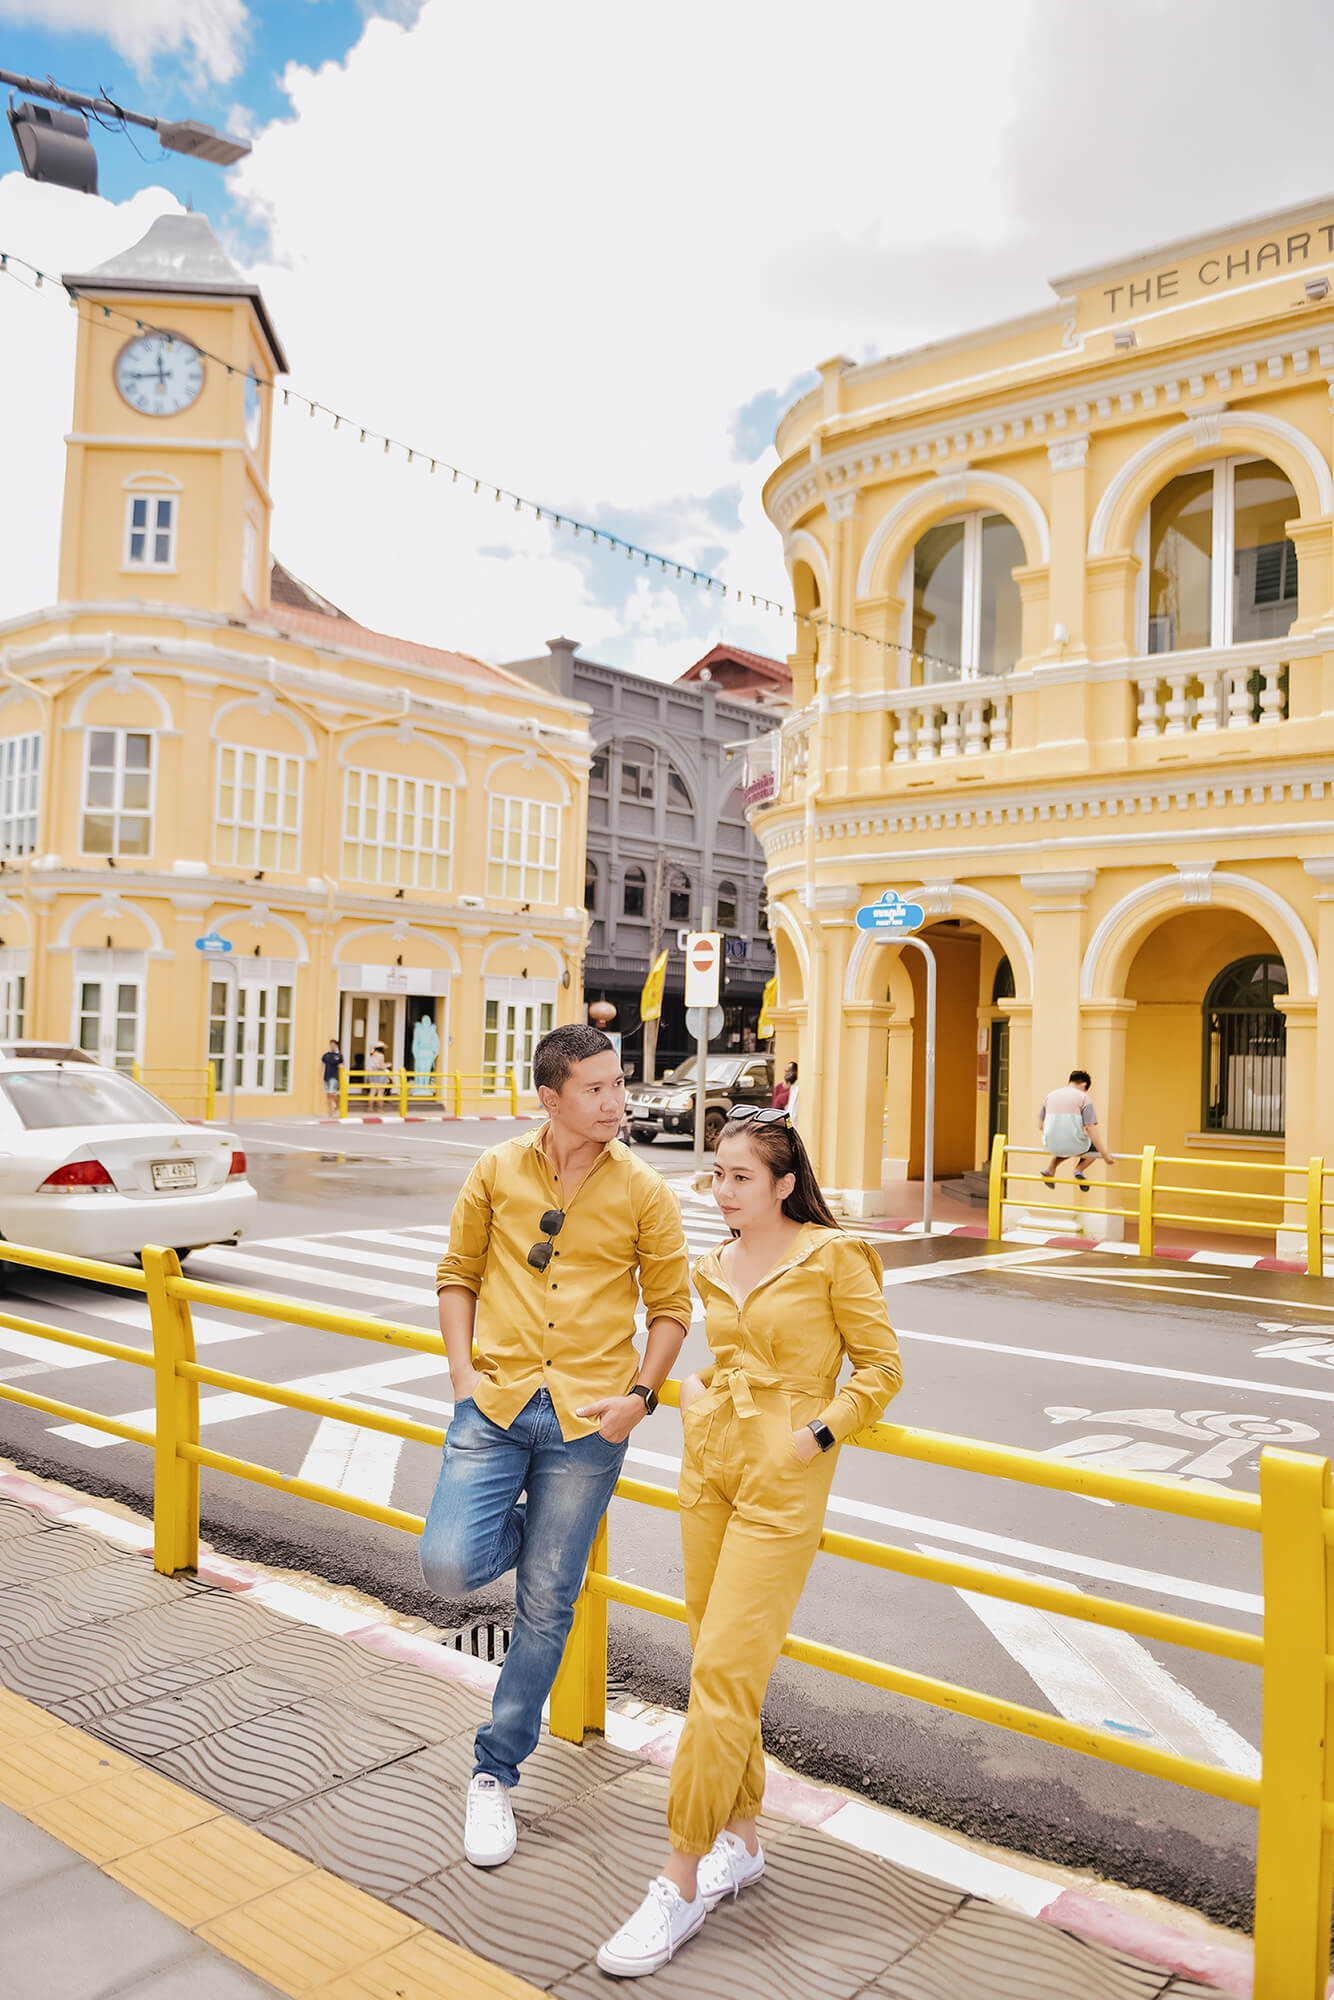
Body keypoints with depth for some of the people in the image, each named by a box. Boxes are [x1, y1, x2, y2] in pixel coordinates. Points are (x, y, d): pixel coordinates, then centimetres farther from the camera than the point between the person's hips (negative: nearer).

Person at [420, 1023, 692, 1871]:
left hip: (587, 1419, -1)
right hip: (495, 1401, 1)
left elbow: (671, 1308, 5)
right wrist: (463, 1371, -1)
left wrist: (640, 1396, -7)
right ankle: (531, 1531, 22)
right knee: (451, 1565, -13)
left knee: (546, 1607, 6)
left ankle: (496, 1774, 27)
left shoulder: (644, 1192, -3)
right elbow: (458, 1276, 11)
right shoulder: (497, 1171, 0)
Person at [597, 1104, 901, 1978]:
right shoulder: (716, 1268, 10)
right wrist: (692, 1390, 8)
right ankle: (741, 1838, 31)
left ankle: (681, 1883, 4)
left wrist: (816, 1435, -13)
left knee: (724, 1669, -8)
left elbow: (882, 1366, -6)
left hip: (783, 1479, -7)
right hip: (709, 1461, 7)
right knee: (721, 1662, 14)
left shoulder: (835, 1257, -9)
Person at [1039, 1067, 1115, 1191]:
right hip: (1074, 1146, -4)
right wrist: (1105, 1154, -6)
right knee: (1097, 1145, 28)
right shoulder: (1083, 1098, -3)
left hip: (1052, 1146, 4)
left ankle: (1050, 1168, 16)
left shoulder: (1050, 1095, 11)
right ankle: (1080, 1169, 4)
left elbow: (1041, 1123, 20)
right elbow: (1091, 1127, -11)